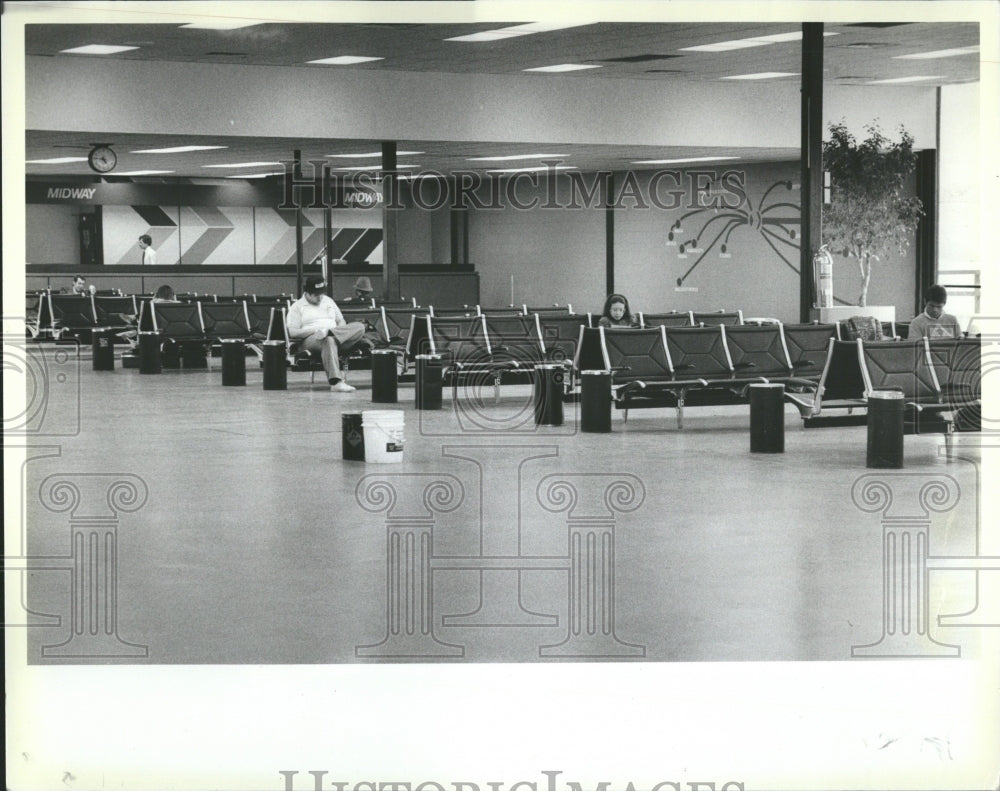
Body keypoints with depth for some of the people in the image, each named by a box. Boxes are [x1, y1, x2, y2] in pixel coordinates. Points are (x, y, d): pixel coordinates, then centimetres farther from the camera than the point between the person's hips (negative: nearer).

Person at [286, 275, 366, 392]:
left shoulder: (328, 301, 26)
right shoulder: (297, 307, 9)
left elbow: (342, 322, 25)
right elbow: (292, 333, -2)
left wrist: (328, 330, 0)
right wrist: (315, 330, -14)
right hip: (311, 339, -5)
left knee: (360, 327, -21)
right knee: (328, 340, -44)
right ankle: (336, 382, -56)